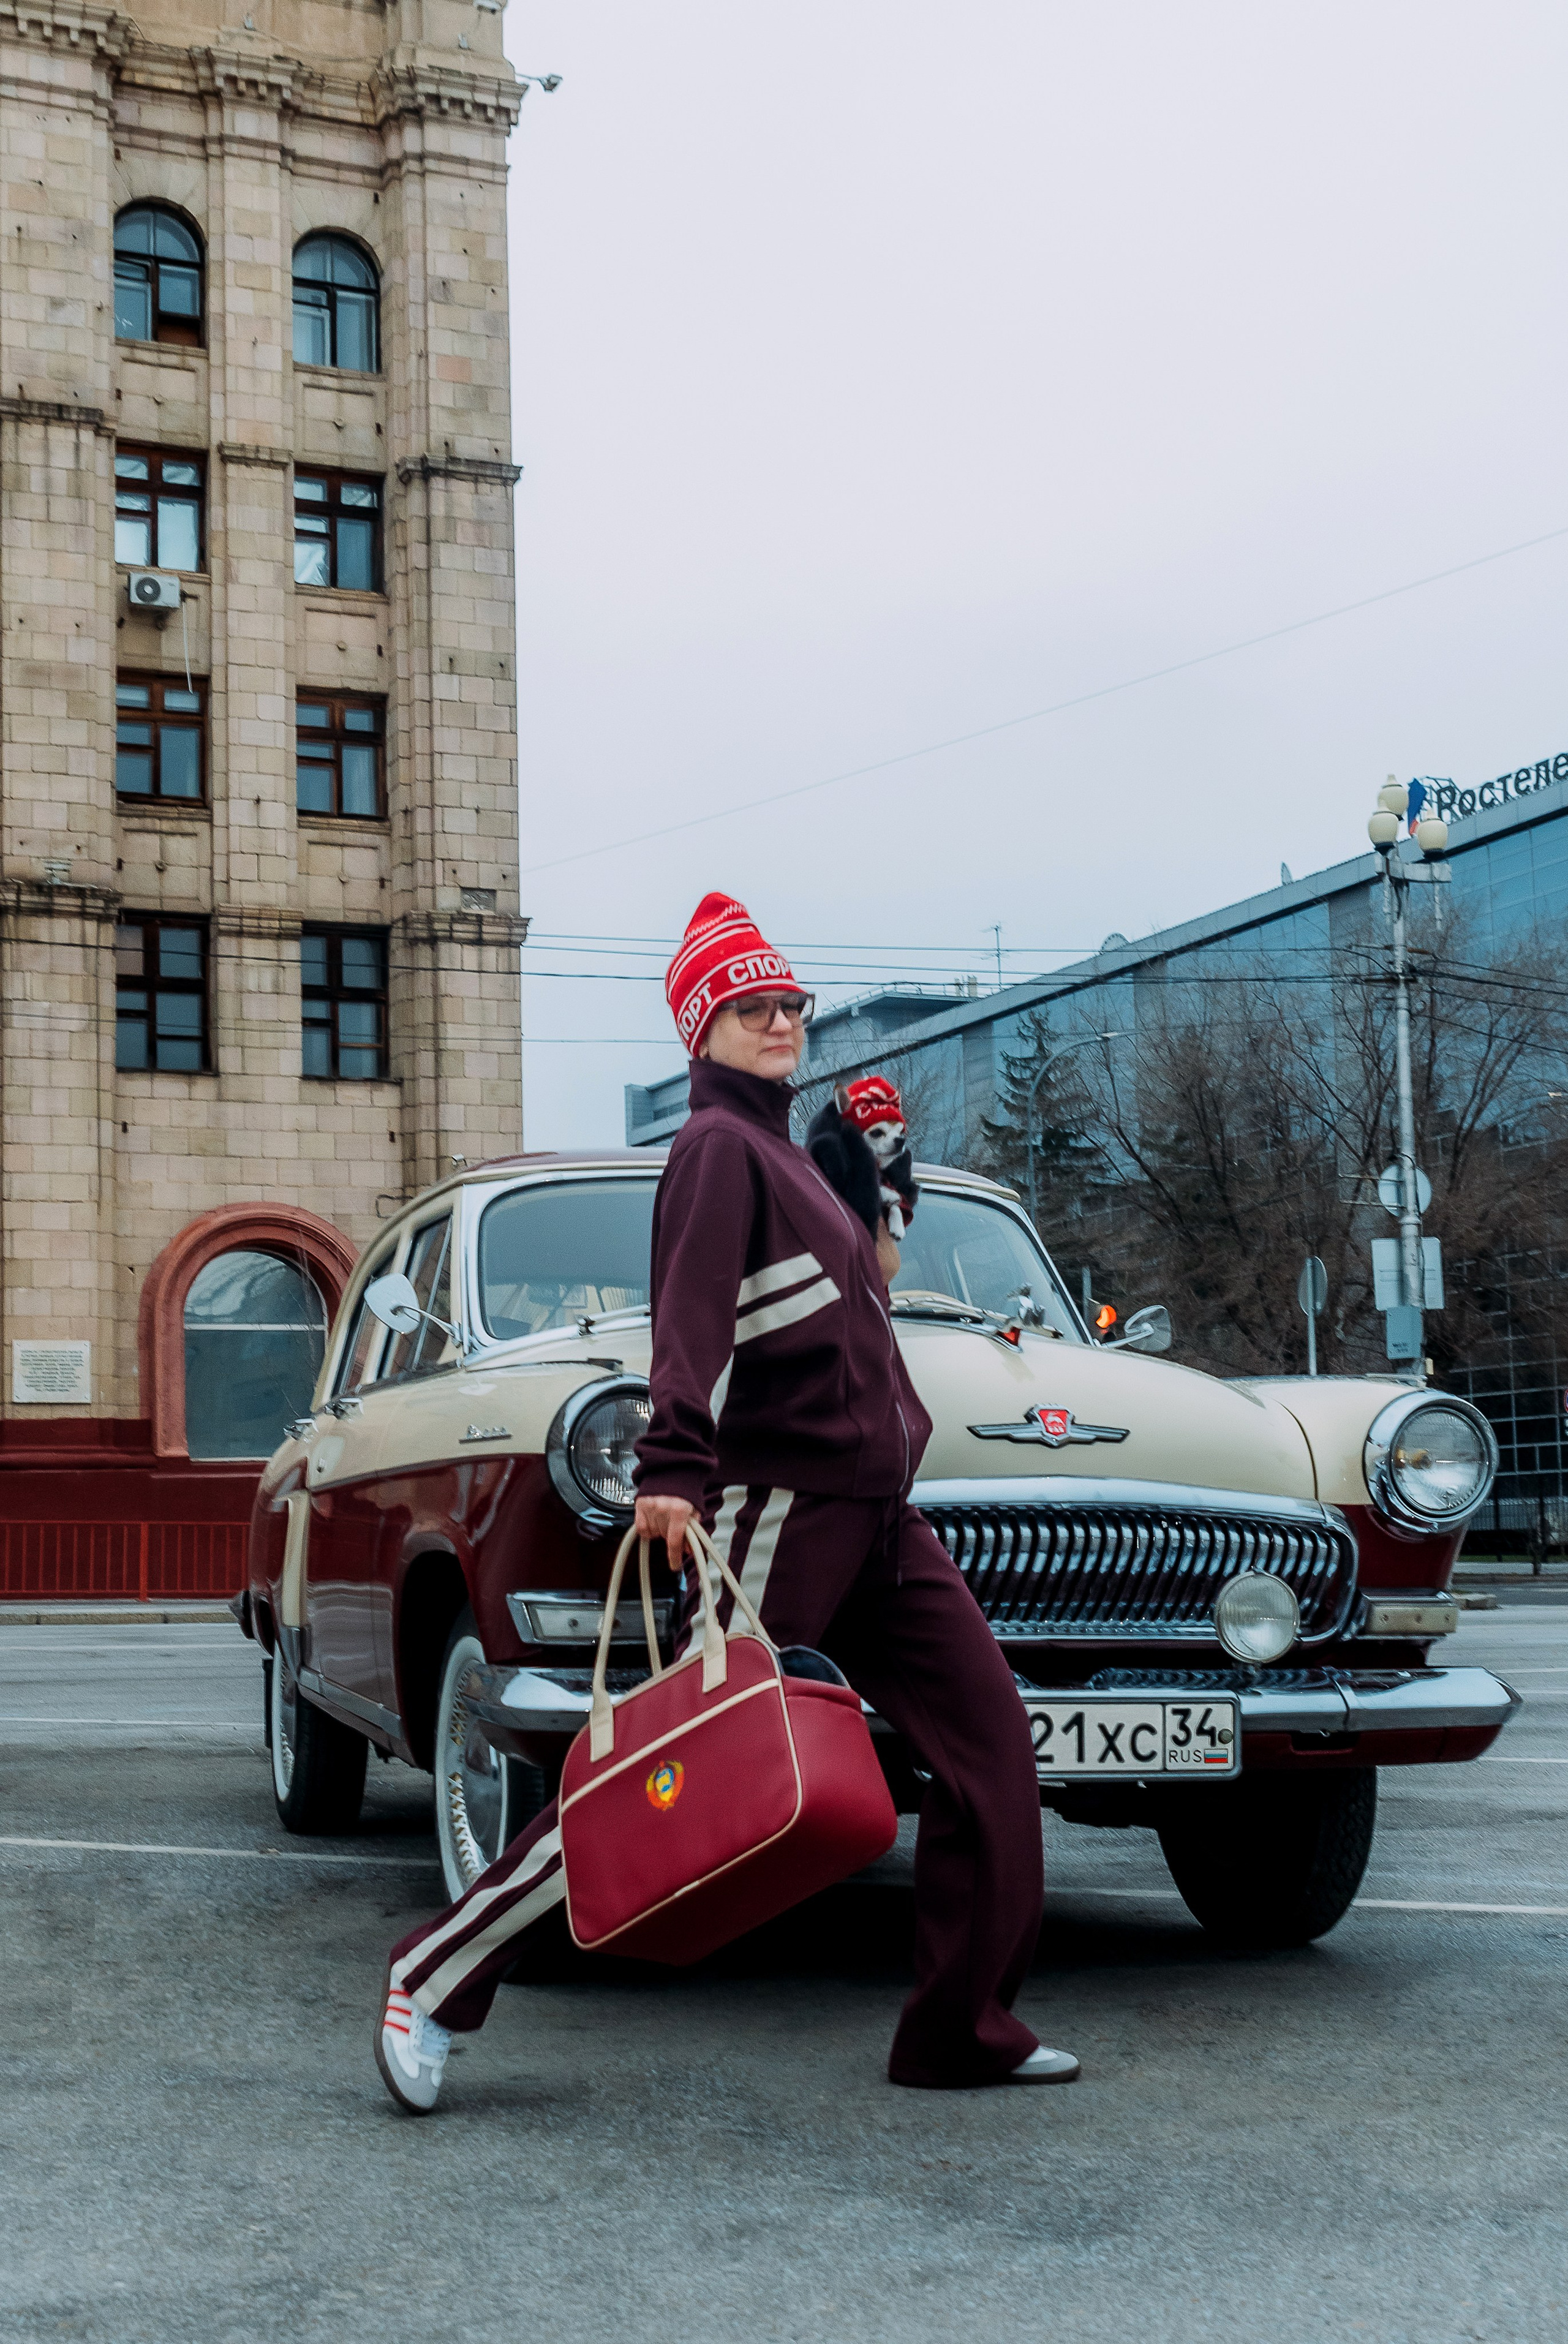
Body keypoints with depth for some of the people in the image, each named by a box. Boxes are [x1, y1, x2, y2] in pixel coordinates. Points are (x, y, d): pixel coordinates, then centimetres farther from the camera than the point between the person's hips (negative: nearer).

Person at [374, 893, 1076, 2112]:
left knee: (990, 1736, 3)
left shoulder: (789, 1154, 22)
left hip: (877, 1510, 9)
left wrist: (879, 1253, 16)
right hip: (780, 1501, -9)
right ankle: (439, 1977, -1)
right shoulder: (718, 1148, -7)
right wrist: (676, 1465, -38)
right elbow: (692, 1309, -24)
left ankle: (964, 2029, 10)